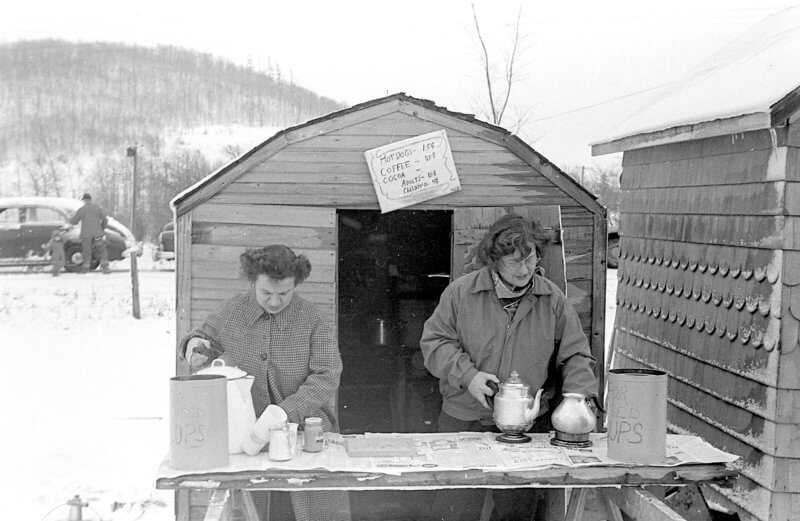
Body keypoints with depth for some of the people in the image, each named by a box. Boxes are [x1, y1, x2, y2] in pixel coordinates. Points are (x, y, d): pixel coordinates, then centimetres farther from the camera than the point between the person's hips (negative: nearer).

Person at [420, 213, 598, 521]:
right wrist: (467, 375, -16)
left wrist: (579, 398, -14)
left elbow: (575, 355, 3)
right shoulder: (461, 292, -5)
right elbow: (434, 341, -2)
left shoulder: (553, 300, 1)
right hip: (464, 422, -1)